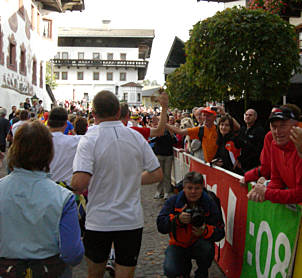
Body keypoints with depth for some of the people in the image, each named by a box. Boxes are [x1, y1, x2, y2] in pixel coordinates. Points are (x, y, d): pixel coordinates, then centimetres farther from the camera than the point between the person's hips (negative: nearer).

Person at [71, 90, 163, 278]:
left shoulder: (90, 139, -12)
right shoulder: (136, 137, -2)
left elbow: (80, 182, -22)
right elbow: (157, 175, 3)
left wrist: (76, 189, 0)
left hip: (99, 221, -2)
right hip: (132, 220, 2)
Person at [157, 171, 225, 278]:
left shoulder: (210, 203, -10)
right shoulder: (173, 201, -9)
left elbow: (220, 232, -13)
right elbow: (160, 226, -18)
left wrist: (205, 231, -35)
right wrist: (177, 219, -36)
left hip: (199, 244, 0)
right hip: (178, 244, 0)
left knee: (207, 247, -35)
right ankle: (185, 266, 15)